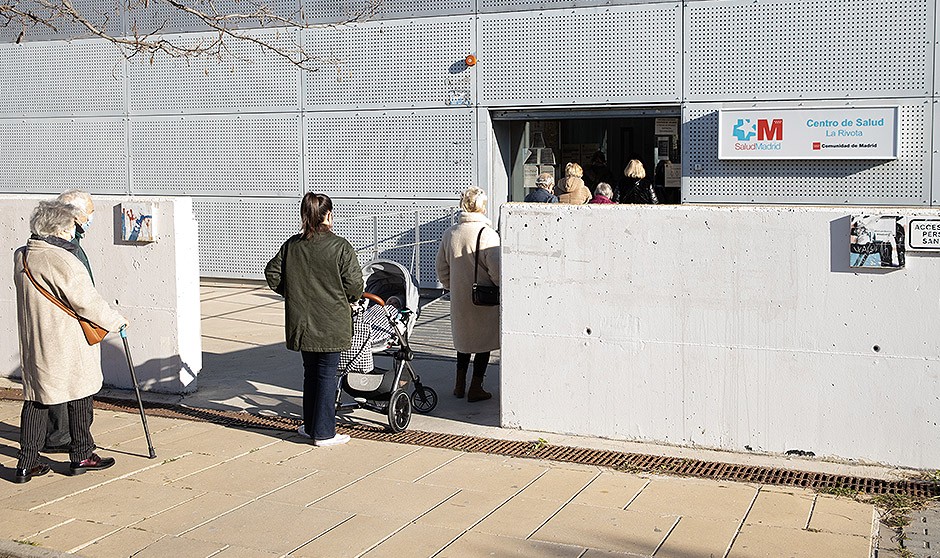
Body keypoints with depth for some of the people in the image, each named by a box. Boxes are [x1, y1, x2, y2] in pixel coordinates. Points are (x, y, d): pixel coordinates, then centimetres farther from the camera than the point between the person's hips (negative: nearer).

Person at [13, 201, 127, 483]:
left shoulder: (21, 257, 5)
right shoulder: (61, 261, -21)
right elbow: (87, 301, -18)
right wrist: (115, 321, -3)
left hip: (34, 343, 7)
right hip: (67, 345, -7)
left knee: (35, 399, 12)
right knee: (79, 398, 8)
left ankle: (27, 462, 13)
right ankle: (81, 455, 20)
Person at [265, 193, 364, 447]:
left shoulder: (291, 245, 1)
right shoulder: (341, 247, -13)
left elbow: (273, 275, 5)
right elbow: (354, 285, -13)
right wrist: (351, 299, 9)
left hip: (301, 323, 4)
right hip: (331, 324, -4)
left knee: (310, 372, 19)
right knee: (327, 375, 5)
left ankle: (311, 426, 28)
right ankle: (324, 433, 10)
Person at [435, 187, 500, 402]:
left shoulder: (449, 233, 0)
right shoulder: (487, 234, -18)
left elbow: (441, 267, 7)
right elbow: (496, 269, -22)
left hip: (459, 298, 5)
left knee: (464, 338, 21)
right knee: (483, 341, 8)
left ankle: (460, 385, 25)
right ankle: (475, 388, 12)